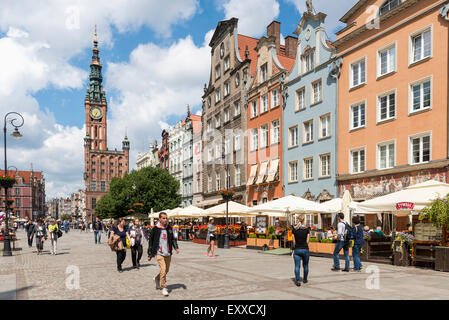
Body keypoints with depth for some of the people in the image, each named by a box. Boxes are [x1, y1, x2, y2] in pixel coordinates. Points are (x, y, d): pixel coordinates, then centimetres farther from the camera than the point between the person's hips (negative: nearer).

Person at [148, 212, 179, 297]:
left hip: (168, 253, 5)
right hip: (159, 253, -5)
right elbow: (150, 242, 1)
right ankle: (164, 288, 2)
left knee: (166, 270, 13)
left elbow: (173, 238, 15)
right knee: (163, 269, -13)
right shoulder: (155, 229, -5)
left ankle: (157, 279, 42)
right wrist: (150, 255, 2)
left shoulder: (169, 228, 5)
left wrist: (176, 247, -1)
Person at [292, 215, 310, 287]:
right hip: (305, 249, 0)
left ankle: (297, 280, -11)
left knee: (297, 266, 0)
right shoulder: (307, 230, -5)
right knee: (305, 265, 18)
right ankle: (304, 279, 30)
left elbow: (294, 241, 2)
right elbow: (307, 241, 0)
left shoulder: (294, 230, -2)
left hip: (297, 250, 0)